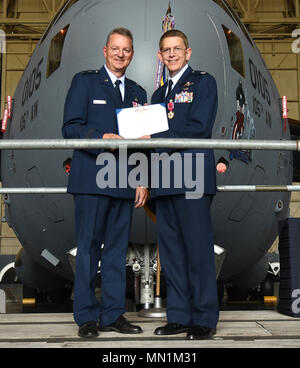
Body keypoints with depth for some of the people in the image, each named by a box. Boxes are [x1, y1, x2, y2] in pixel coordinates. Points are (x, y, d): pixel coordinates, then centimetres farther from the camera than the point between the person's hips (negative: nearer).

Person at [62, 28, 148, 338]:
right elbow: (70, 128, -4)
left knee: (118, 248, 7)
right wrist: (102, 137, -19)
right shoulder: (84, 81, 6)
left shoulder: (137, 93, 19)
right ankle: (86, 317, 7)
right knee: (89, 247, -2)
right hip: (91, 180, -4)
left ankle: (112, 314, 15)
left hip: (125, 182, 5)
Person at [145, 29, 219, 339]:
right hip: (164, 181, 7)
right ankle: (179, 316, 16)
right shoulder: (159, 94, 24)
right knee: (170, 250, 7)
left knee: (198, 249, -4)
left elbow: (198, 128, -10)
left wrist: (155, 139, -10)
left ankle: (205, 319, 5)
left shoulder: (203, 82, 4)